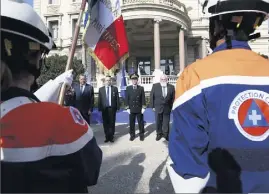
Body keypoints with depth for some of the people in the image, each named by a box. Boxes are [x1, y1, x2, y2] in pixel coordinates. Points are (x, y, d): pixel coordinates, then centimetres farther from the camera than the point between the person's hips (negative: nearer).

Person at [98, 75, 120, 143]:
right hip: (104, 108, 1)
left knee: (112, 123, 6)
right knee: (105, 123, 5)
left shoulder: (115, 88, 4)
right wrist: (99, 108, -3)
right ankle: (107, 137, 16)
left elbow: (117, 98, 2)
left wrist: (118, 107, -3)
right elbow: (99, 99, 4)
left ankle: (111, 137, 16)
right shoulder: (101, 89, 7)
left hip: (112, 108, -1)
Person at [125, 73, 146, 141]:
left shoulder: (141, 88, 2)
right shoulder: (128, 88, 3)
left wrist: (143, 107, -5)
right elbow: (127, 98, 2)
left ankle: (141, 134, 20)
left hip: (139, 109, 0)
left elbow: (143, 98, 1)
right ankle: (132, 135, 19)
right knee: (131, 123, 7)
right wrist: (127, 108, -4)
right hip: (131, 109, 1)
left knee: (140, 122, 7)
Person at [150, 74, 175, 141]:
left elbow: (173, 98, 2)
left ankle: (166, 134, 25)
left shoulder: (171, 87, -2)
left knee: (166, 122, 9)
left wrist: (172, 107, -1)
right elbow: (152, 97, 0)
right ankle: (159, 134, 27)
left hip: (167, 108, 0)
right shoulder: (155, 86, -3)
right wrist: (152, 106, -2)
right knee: (158, 122, 10)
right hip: (158, 107, 0)